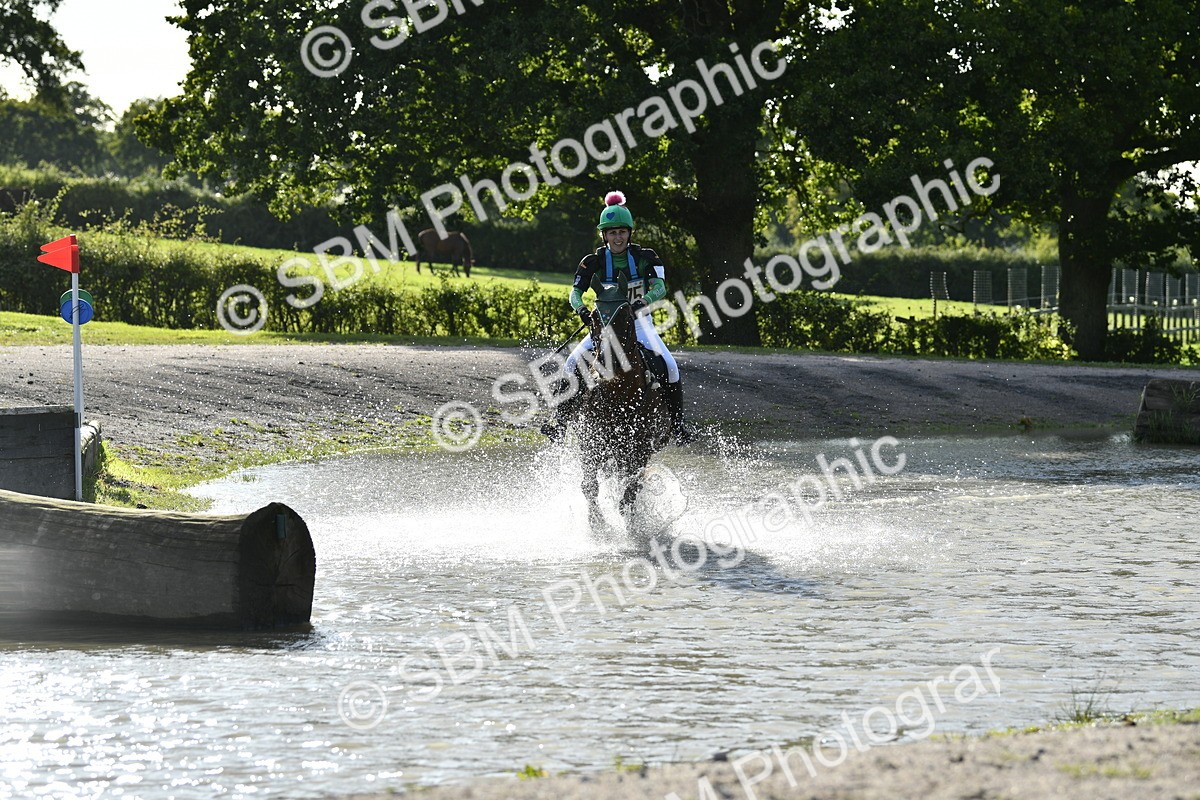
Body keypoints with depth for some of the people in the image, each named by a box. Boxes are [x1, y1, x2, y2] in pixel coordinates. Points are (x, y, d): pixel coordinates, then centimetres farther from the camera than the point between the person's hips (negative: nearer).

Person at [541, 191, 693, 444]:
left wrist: (643, 301, -37)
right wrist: (581, 310, -28)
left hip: (639, 323, -1)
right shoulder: (593, 261, -2)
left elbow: (660, 288, -15)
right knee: (573, 364, -21)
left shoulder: (645, 257, -4)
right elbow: (576, 292, -5)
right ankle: (559, 421, -15)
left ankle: (677, 423, -11)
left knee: (669, 365, -23)